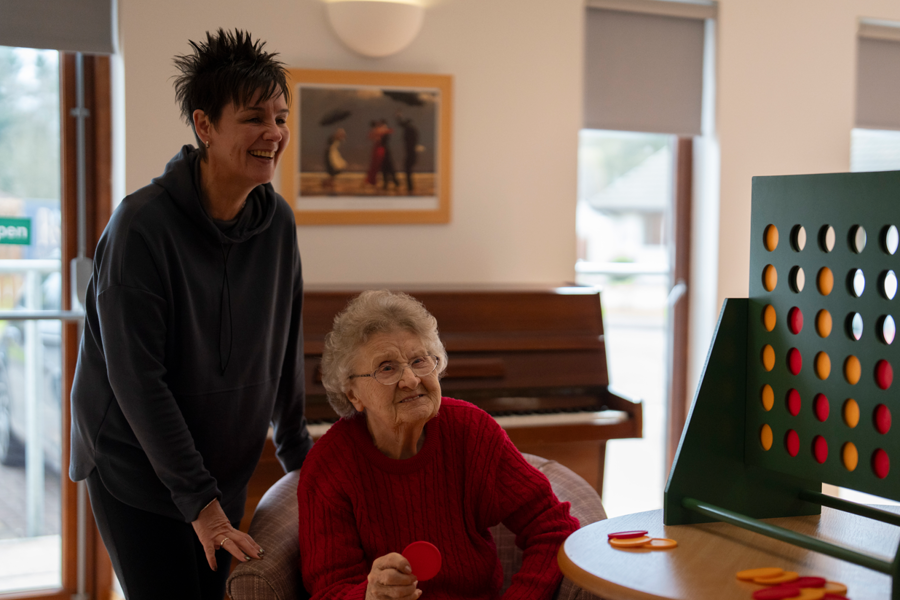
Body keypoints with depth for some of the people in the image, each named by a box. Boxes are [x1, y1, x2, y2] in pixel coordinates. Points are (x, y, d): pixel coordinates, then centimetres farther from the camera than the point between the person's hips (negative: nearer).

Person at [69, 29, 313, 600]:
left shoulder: (278, 221, -2)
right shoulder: (141, 225, -20)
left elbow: (285, 347, 8)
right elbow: (136, 380, -21)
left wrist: (298, 451, 12)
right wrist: (199, 501, -21)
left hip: (225, 470, 6)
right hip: (135, 473, -5)